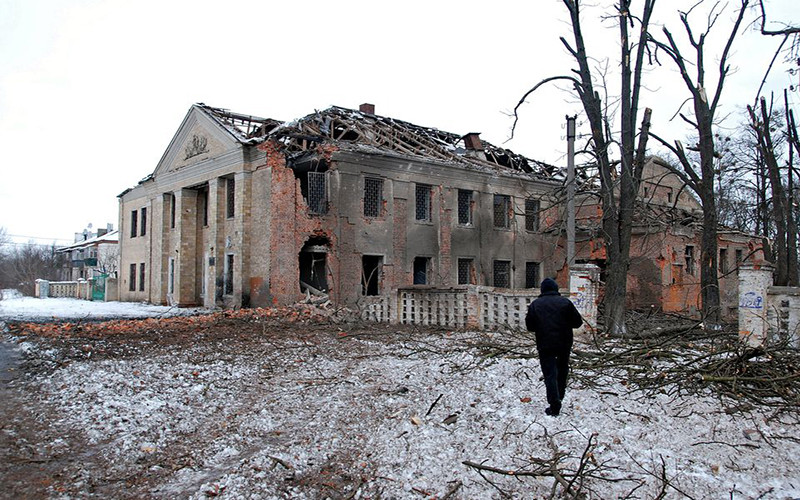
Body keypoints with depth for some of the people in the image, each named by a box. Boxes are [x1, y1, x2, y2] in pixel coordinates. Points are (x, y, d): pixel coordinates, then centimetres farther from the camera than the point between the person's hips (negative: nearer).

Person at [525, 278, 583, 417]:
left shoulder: (535, 304, -1)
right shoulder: (565, 302, -3)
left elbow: (530, 326, 1)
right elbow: (578, 322, -3)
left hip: (545, 345, -1)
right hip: (564, 344, 1)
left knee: (550, 374, 1)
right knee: (562, 369, 24)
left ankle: (554, 406, -4)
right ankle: (560, 395, 35)